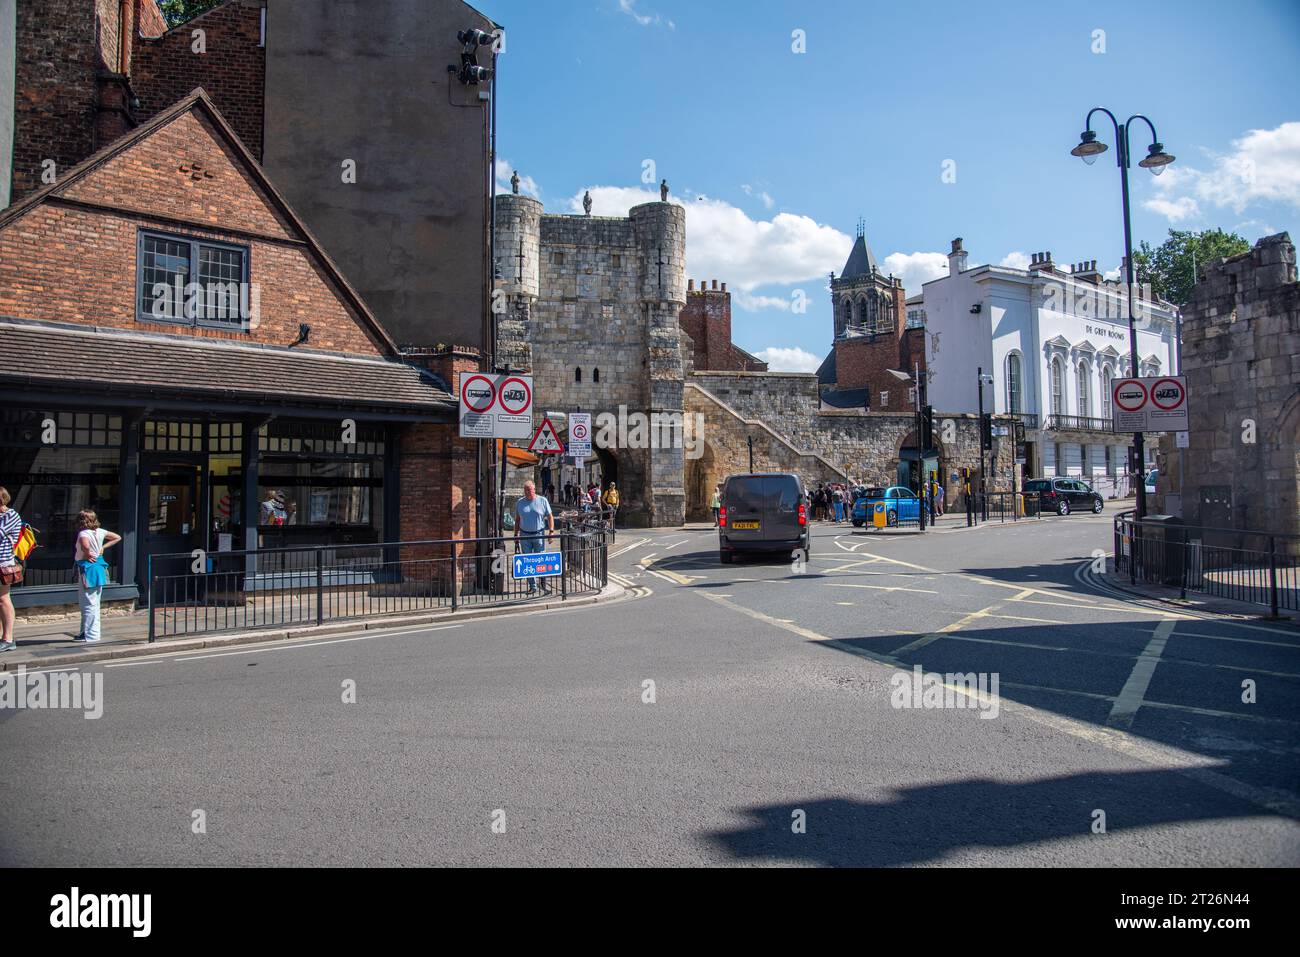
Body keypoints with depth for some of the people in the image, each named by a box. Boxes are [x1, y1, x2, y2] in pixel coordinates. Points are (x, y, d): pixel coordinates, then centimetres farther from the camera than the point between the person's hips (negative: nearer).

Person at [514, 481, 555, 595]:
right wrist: (516, 535, 10)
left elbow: (550, 517, 3)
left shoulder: (542, 501, 0)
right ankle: (532, 586, 11)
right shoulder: (519, 503, 7)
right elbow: (517, 520, 13)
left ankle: (544, 582, 17)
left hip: (539, 535, -2)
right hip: (524, 536, 2)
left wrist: (551, 531, -8)